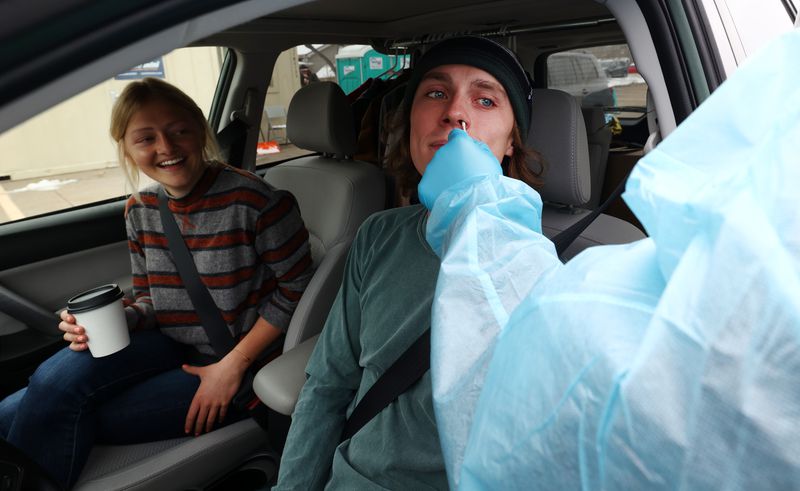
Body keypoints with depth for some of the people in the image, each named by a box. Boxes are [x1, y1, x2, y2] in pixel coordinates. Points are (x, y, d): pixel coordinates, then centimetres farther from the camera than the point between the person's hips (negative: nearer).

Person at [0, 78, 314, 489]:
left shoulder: (254, 201, -18)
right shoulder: (141, 210, 2)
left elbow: (294, 289, -14)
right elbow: (150, 301, 10)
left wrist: (233, 364, -15)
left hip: (235, 365, -5)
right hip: (171, 346, 5)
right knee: (59, 376, -21)